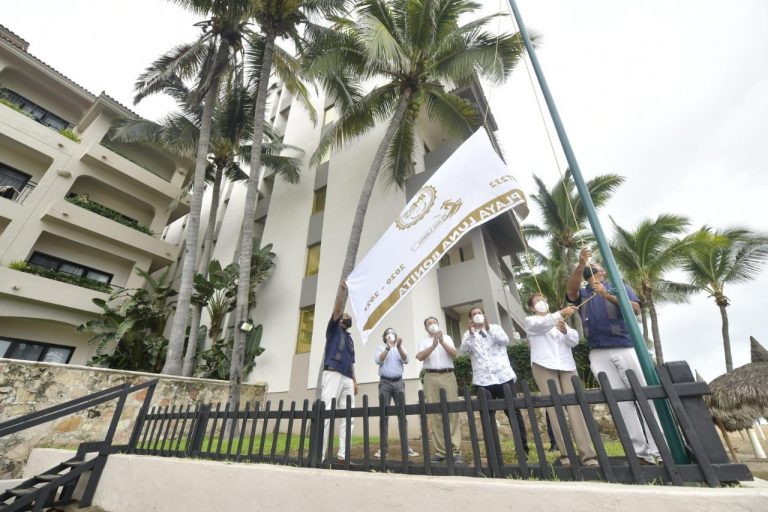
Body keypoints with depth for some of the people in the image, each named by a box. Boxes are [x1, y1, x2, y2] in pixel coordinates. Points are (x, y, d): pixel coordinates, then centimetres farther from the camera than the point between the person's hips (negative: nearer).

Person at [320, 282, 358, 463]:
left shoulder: (350, 338, 27)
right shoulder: (334, 329, 12)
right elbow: (336, 310, -4)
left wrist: (354, 380, 14)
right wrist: (342, 290, -11)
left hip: (347, 378, 7)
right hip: (333, 373, -6)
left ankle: (343, 455, 5)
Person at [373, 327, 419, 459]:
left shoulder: (400, 348, 12)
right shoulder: (381, 348, 9)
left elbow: (406, 360, -6)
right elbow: (378, 360, -10)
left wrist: (399, 346, -22)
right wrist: (388, 347, -20)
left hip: (398, 382, 2)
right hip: (385, 382, -1)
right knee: (384, 415, 0)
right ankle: (383, 448, 5)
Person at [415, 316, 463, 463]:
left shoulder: (446, 338, 14)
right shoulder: (423, 341, 11)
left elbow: (454, 354, 0)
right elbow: (420, 357, -6)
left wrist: (442, 342, -14)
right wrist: (434, 345, -17)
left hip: (448, 376, 0)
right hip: (431, 378, 0)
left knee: (452, 413, -4)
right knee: (436, 414, 2)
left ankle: (456, 451, 0)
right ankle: (440, 451, 9)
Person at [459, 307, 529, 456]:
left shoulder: (495, 328, 10)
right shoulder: (468, 334, 9)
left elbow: (505, 340, -9)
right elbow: (463, 350, -9)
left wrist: (488, 328, -18)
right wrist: (471, 332, -20)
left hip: (503, 376, 0)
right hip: (483, 380, 1)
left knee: (513, 412, 5)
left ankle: (523, 447, 17)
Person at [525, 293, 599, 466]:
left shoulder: (560, 321, 22)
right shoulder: (530, 322, 9)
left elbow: (574, 341, 8)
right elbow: (542, 324, -16)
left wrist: (565, 330, -15)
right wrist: (560, 314, -32)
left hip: (566, 366, 3)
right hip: (544, 366, -3)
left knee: (575, 407, -6)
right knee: (555, 409, -7)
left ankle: (587, 453, -4)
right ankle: (566, 453, -1)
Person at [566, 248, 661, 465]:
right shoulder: (582, 294, 17)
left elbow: (636, 308, -4)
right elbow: (571, 290, -9)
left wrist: (608, 296, -18)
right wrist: (580, 264, -21)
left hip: (625, 349, -1)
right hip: (599, 354, 2)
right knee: (620, 402, 3)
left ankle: (658, 449, 6)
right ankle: (640, 451, 8)